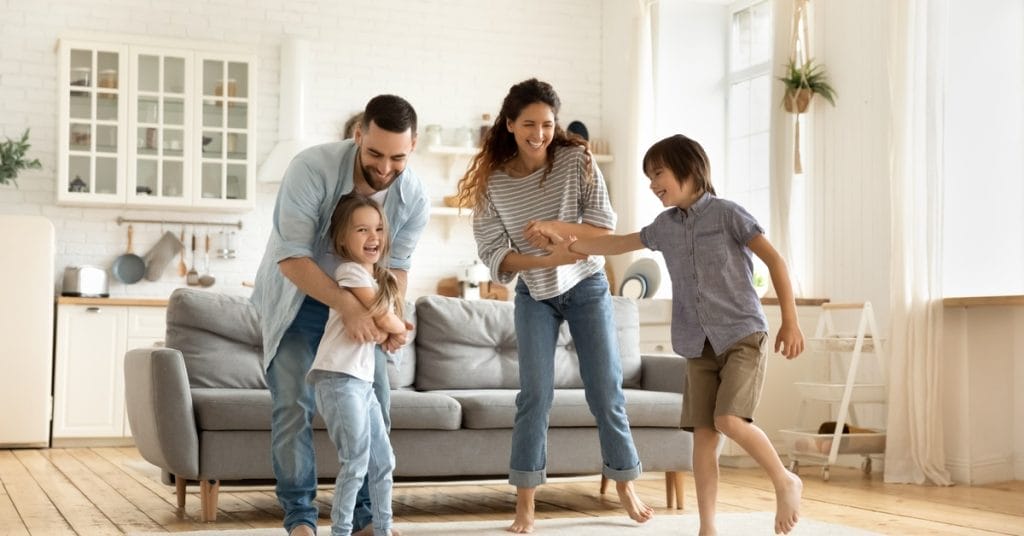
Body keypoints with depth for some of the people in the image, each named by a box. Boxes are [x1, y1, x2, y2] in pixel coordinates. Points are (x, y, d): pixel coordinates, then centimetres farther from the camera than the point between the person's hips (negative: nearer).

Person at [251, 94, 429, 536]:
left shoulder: (415, 199, -18)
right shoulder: (312, 168, -31)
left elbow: (395, 265, -7)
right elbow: (292, 257, -32)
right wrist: (346, 305, -43)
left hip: (361, 302, 4)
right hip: (297, 297, -3)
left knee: (374, 404, 0)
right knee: (294, 405, -10)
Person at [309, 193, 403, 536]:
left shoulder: (377, 277, 18)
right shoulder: (351, 272, -10)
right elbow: (385, 321, -11)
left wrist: (394, 331, -3)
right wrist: (403, 328, 7)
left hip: (362, 380, 9)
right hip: (339, 379, -9)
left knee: (383, 460, 14)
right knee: (356, 462, -9)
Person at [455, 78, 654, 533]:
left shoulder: (576, 160, -13)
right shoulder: (492, 180, -12)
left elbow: (605, 227, -13)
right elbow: (493, 253, -14)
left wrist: (554, 227, -29)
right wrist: (546, 260, -28)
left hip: (587, 288, 0)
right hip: (534, 296, 0)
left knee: (606, 389, 4)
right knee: (535, 394, -6)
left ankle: (625, 485, 22)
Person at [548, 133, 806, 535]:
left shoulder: (726, 213, -4)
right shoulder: (665, 226, 13)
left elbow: (774, 260, -6)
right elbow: (621, 244, 29)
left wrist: (790, 321, -11)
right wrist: (574, 245, 21)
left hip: (743, 334, -5)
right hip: (699, 346, 5)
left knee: (729, 420, -21)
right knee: (703, 433, -1)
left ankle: (785, 481, 3)